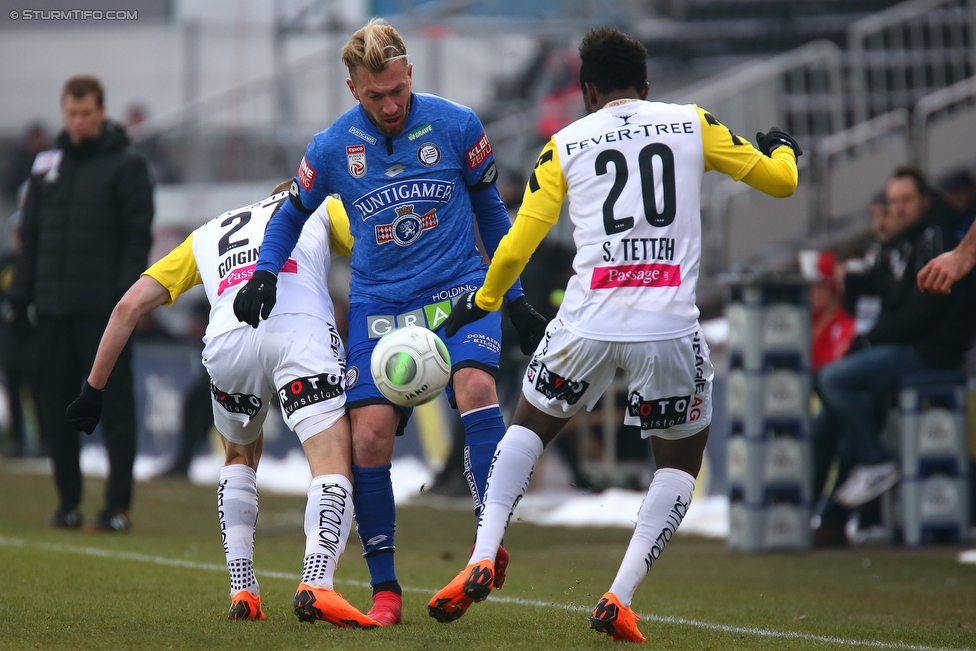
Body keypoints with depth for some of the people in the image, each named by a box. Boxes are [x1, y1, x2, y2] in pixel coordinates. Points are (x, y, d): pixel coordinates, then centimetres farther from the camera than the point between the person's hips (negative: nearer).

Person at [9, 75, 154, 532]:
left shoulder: (126, 165, -1)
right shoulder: (47, 165, 14)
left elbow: (139, 235, -5)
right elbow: (30, 234, 16)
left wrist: (127, 296, -14)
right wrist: (20, 296, 9)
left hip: (103, 307, -5)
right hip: (54, 306, 5)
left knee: (114, 404, -3)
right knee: (55, 407, 6)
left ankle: (118, 506, -1)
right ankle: (68, 501, 15)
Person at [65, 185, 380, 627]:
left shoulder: (208, 234, 39)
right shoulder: (318, 207, 34)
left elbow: (130, 305, 31)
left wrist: (93, 388, 35)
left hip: (227, 338, 3)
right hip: (299, 325, -3)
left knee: (239, 455, 28)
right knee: (332, 459, -5)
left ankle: (242, 591, 19)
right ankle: (316, 583, -29)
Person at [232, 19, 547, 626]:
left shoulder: (456, 126, -5)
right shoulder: (331, 148, -2)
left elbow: (490, 209, 9)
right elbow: (293, 212, 16)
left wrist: (516, 301, 11)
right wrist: (266, 273, -2)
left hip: (459, 289, -1)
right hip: (379, 304, 1)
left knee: (476, 384, -30)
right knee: (369, 436, -9)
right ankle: (385, 589, 5)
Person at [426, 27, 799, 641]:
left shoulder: (565, 145, 10)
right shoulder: (693, 124, 10)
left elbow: (517, 246, 9)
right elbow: (780, 181, 15)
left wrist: (483, 300, 27)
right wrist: (783, 148, 39)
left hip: (588, 322, 1)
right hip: (669, 326, -1)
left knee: (530, 424, 25)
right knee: (682, 458, 19)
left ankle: (483, 561, 8)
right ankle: (620, 597, 3)